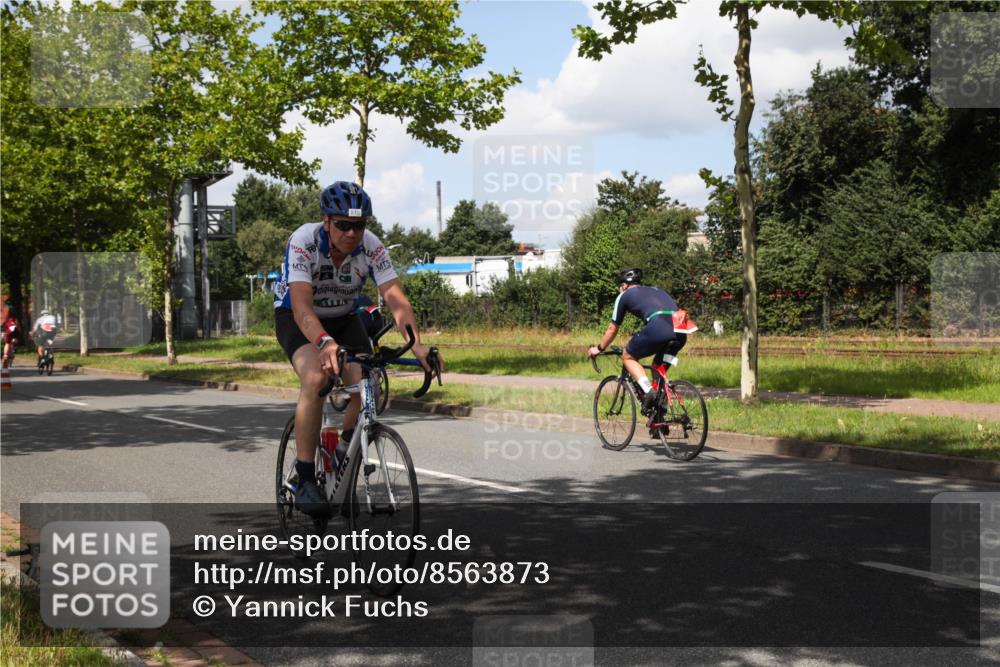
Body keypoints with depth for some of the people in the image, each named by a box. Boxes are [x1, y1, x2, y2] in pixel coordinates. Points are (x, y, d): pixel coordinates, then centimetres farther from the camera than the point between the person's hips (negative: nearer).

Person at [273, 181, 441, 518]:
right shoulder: (303, 242, -30)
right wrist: (324, 343, -60)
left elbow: (396, 300, -28)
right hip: (297, 318, -3)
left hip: (343, 319, 3)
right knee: (315, 377, -31)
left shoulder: (371, 247, -22)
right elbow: (301, 306, -41)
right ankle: (305, 480, -22)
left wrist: (417, 344, -45)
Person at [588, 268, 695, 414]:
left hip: (658, 328, -6)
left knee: (628, 357, 16)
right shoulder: (655, 290, 37)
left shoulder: (625, 295, 22)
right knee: (658, 366, 27)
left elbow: (612, 329, 28)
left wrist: (599, 349, 44)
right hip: (681, 332, 6)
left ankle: (648, 391, -5)